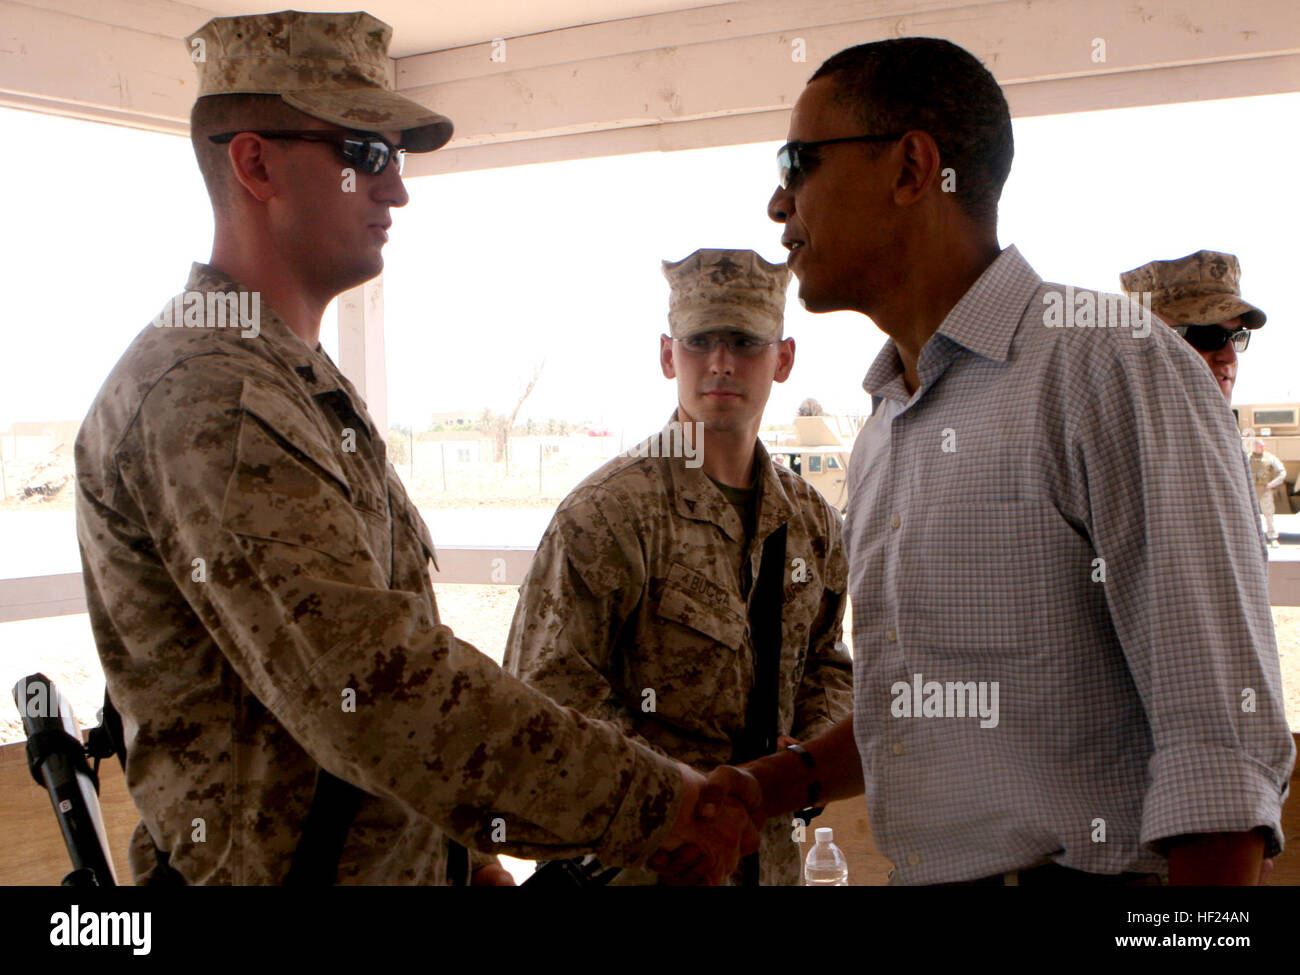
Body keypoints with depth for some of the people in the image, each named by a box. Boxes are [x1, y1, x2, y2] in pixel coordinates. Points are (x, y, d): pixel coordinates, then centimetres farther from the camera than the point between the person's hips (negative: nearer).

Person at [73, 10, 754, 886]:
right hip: (281, 866, -9)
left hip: (400, 858, 9)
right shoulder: (205, 396, -22)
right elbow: (368, 683, -31)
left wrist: (469, 851, 14)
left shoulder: (306, 384, 13)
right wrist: (651, 802, -28)